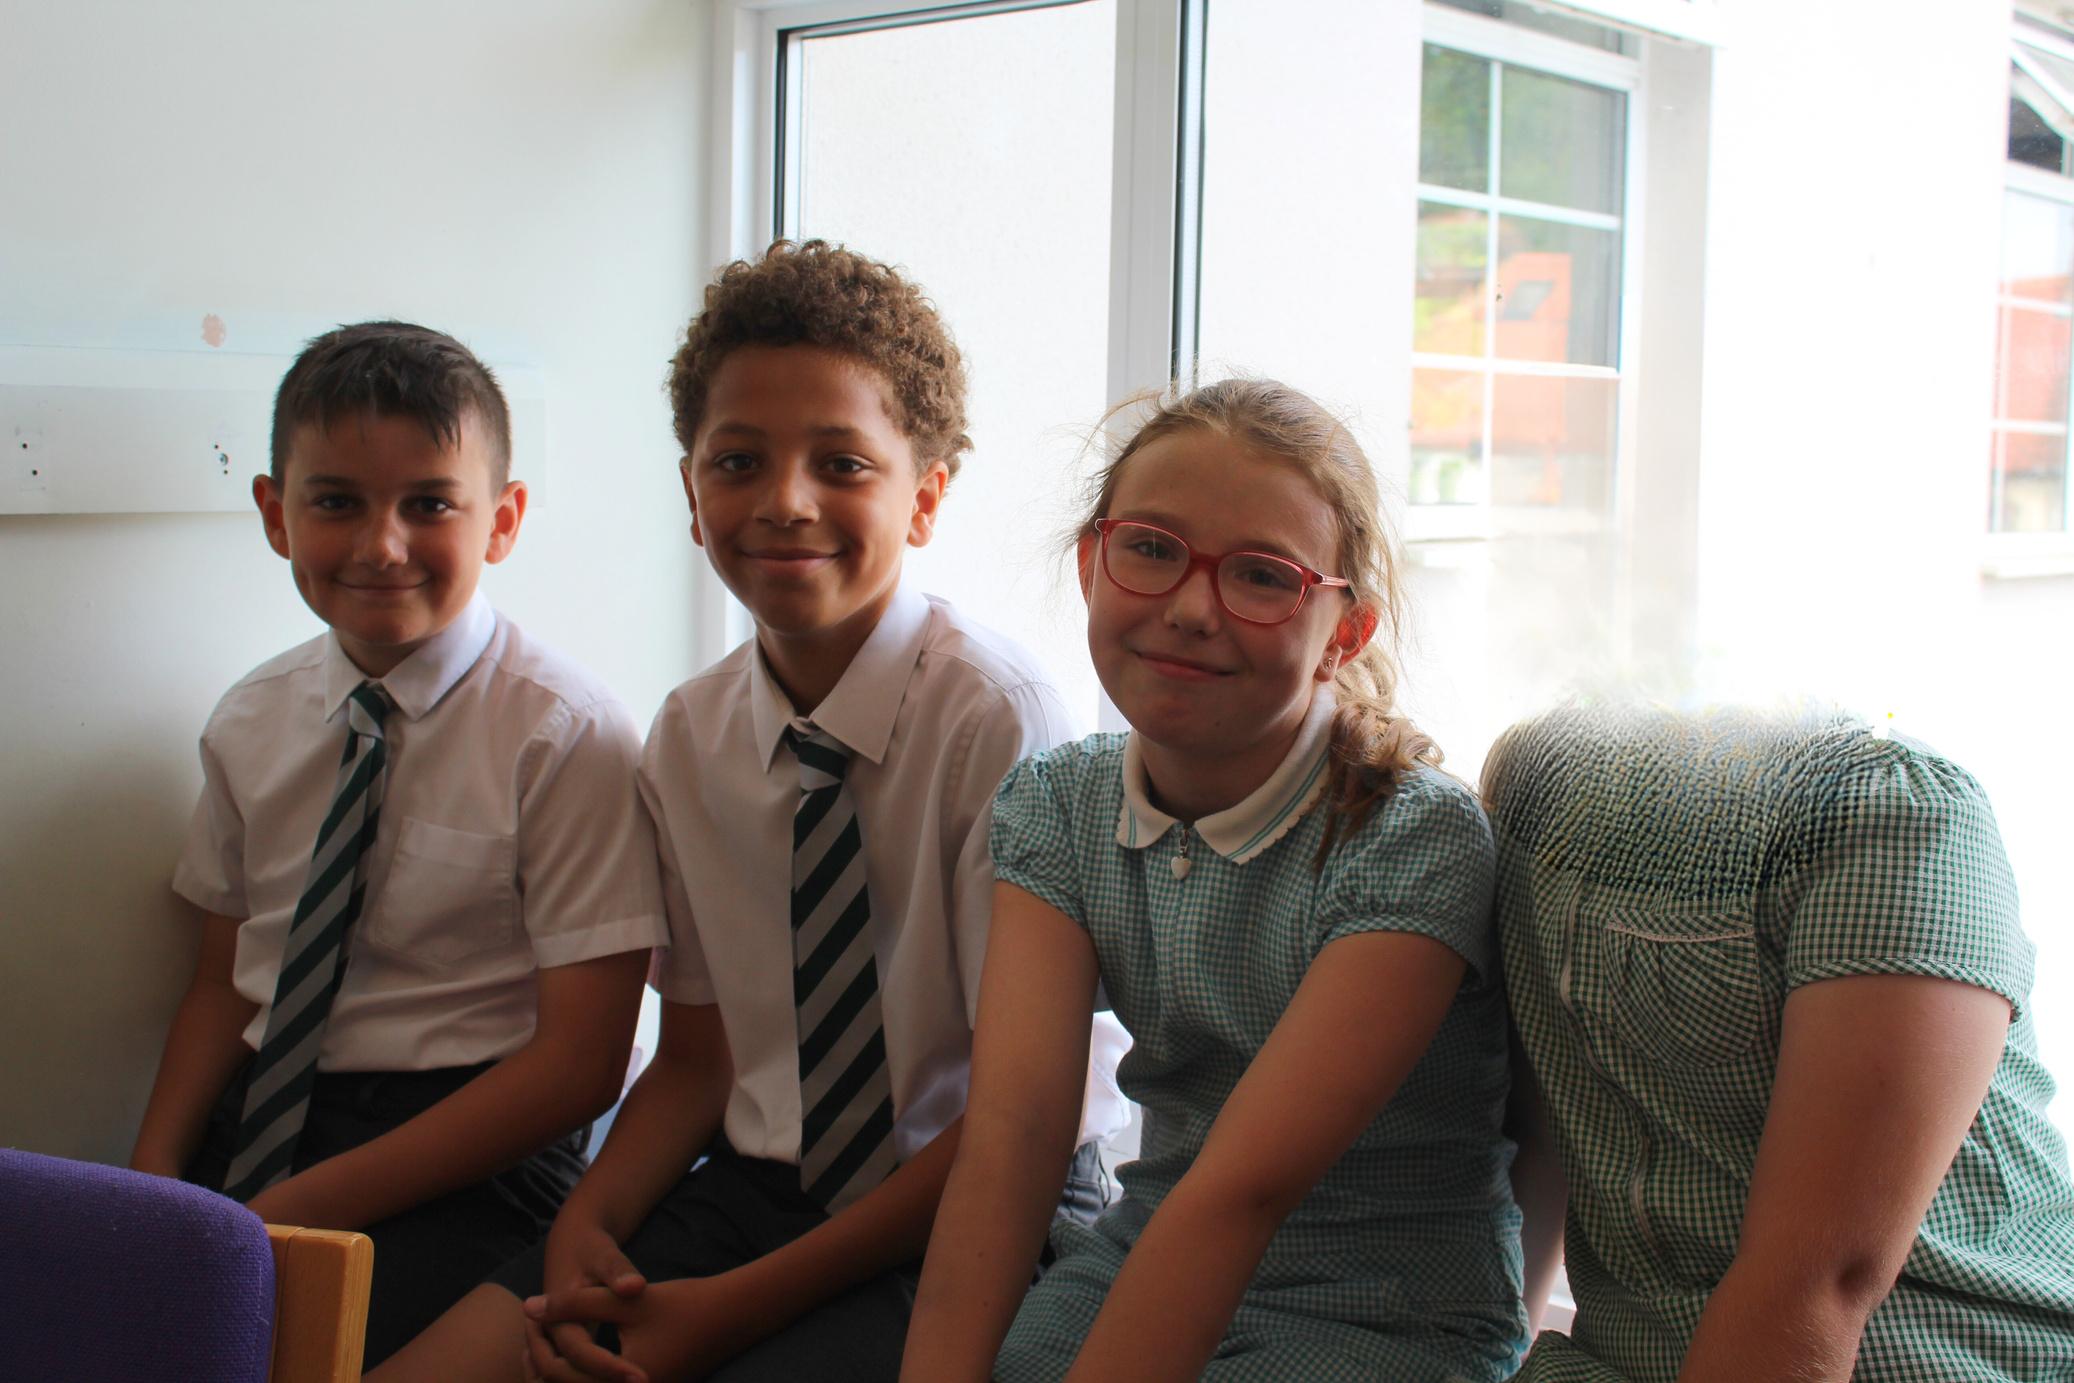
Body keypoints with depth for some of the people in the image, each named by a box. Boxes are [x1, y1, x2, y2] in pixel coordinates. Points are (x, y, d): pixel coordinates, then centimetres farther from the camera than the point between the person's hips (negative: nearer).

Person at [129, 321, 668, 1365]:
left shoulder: (566, 734, -10)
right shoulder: (253, 721, 8)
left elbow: (580, 1062, -12)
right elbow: (223, 976, 16)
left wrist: (314, 1204, -16)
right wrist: (153, 1178, -3)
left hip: (468, 1149, -5)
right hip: (252, 1120, 6)